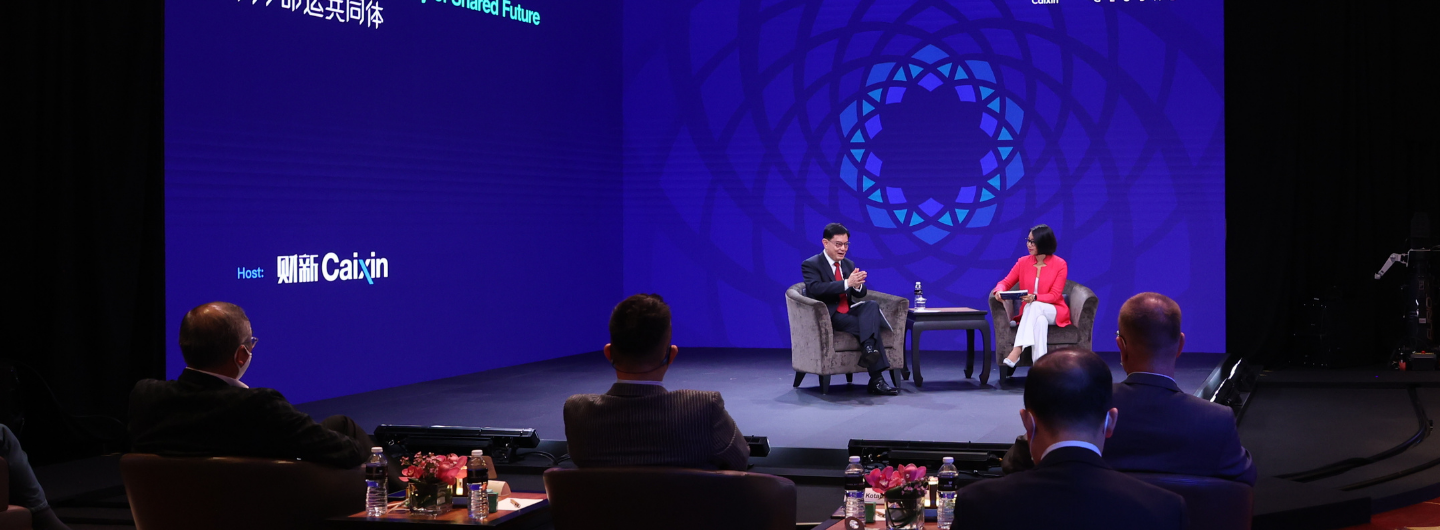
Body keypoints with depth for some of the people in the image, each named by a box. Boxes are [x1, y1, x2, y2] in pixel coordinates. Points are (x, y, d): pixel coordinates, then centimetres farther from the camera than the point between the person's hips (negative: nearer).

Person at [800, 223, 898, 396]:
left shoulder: (849, 264, 16)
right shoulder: (810, 265, -4)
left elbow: (861, 294, 10)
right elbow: (816, 289, -23)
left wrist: (857, 285, -17)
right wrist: (847, 283, -31)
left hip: (849, 312, 6)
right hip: (829, 316, -6)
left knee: (872, 306, -29)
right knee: (870, 325, -29)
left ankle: (869, 349, -46)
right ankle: (876, 380, -34)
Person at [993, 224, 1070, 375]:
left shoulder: (1060, 264, -7)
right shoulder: (1023, 262, 3)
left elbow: (1055, 295, -13)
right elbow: (1006, 282, 2)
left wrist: (1035, 298, -32)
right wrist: (999, 290, -25)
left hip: (1054, 312, -2)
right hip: (1030, 312, 2)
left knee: (1034, 307, -37)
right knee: (1040, 320, -36)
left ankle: (1016, 352, -47)